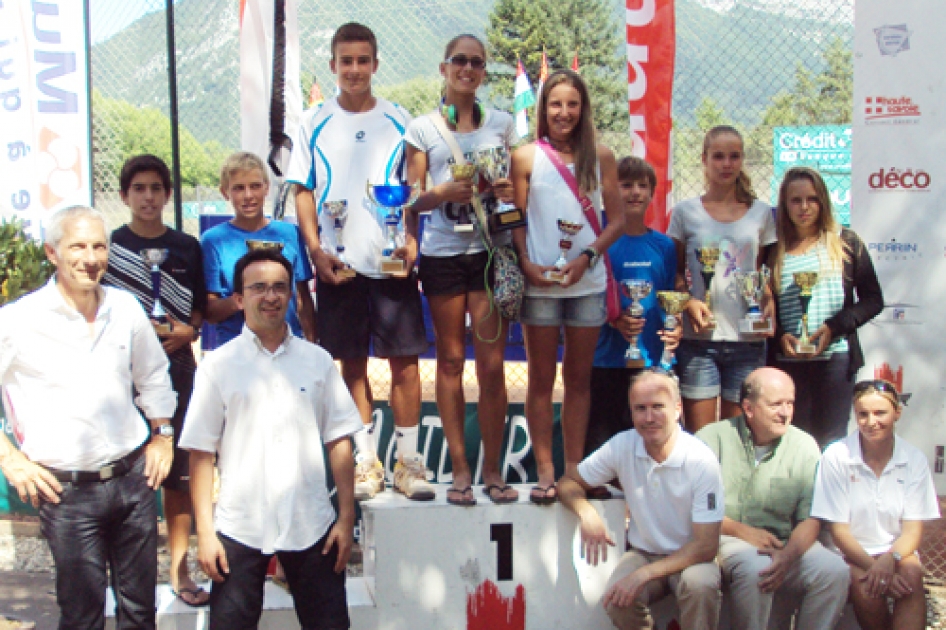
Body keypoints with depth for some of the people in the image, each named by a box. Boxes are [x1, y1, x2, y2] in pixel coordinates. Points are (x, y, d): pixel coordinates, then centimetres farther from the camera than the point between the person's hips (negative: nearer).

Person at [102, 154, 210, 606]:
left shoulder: (187, 248, 9)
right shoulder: (109, 246, 4)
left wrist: (188, 331, -6)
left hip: (176, 366, 2)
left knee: (179, 471, 5)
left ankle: (179, 570, 14)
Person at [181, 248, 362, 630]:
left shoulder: (317, 361, 6)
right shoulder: (217, 366, 0)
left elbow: (339, 442, 5)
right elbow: (201, 454, -1)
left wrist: (346, 517, 1)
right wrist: (205, 532, -5)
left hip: (311, 526, 1)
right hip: (239, 531, -1)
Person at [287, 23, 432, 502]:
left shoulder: (398, 120, 7)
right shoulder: (315, 123, 8)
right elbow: (303, 191, 7)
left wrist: (411, 241, -8)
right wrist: (315, 248, -6)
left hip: (392, 260, 0)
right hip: (339, 263, 1)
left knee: (404, 360, -1)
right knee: (353, 363, 7)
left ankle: (408, 460, 10)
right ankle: (366, 461, 16)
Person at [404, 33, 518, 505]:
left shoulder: (502, 124, 12)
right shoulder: (423, 129, 7)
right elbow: (413, 199, 4)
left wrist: (511, 192, -8)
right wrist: (444, 191, -17)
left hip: (490, 250, 1)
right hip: (442, 252, 0)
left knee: (492, 363, -3)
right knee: (450, 360, 4)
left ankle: (493, 469, 7)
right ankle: (459, 469, 11)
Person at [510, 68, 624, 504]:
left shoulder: (601, 157, 5)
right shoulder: (526, 157, 2)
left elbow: (616, 220, 4)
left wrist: (587, 256, -11)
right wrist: (527, 264, -13)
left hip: (588, 282, 2)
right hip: (539, 283, -1)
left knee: (579, 377, 9)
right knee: (541, 378, 5)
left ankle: (574, 467, 18)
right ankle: (545, 470, 12)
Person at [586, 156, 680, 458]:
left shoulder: (663, 245, 10)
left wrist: (675, 329, -6)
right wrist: (615, 320, -18)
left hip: (652, 359, 3)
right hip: (608, 360, -3)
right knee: (601, 437, -1)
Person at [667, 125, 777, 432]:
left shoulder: (761, 213, 10)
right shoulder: (686, 211, 5)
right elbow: (675, 272, 8)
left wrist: (769, 301, -6)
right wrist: (688, 301, -11)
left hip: (748, 339, 2)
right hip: (699, 339, -1)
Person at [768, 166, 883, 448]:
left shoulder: (846, 243, 7)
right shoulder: (774, 251, 8)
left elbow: (873, 300, 5)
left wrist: (834, 327, -8)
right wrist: (780, 337, -8)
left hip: (836, 358, -1)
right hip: (789, 361, 1)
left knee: (831, 443, 0)